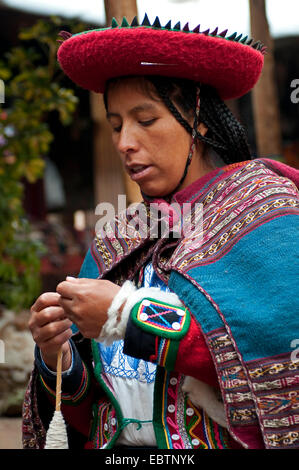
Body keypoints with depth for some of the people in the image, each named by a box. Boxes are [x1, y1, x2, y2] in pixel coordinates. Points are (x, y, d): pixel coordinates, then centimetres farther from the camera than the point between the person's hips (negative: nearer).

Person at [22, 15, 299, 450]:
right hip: (120, 448, 4)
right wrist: (60, 360, -8)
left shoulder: (263, 205, -1)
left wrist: (129, 315, -15)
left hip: (227, 442, -3)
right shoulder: (117, 242, 11)